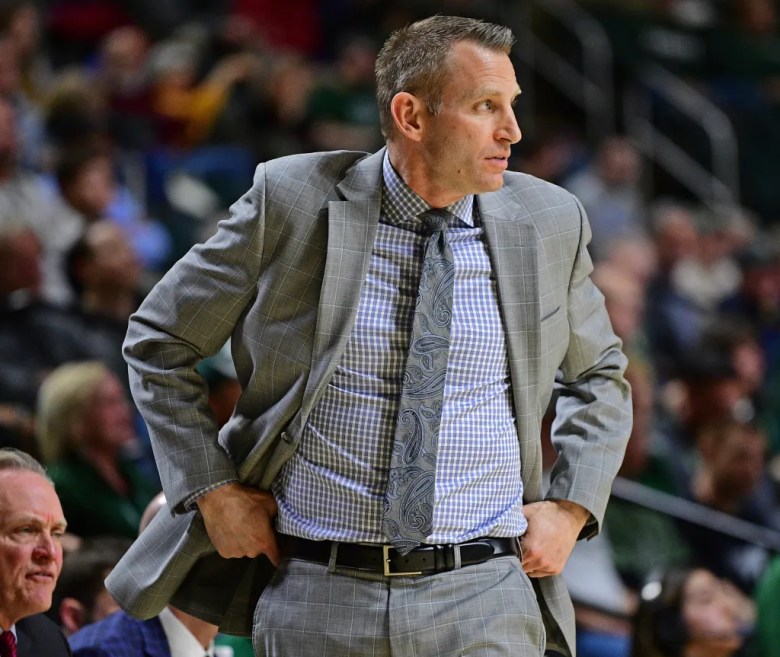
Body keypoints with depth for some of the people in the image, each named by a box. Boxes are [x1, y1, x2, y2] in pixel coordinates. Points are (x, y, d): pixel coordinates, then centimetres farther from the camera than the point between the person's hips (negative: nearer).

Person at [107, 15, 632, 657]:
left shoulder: (548, 223, 5)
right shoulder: (294, 202, -3)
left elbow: (598, 375, 21)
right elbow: (158, 342, 7)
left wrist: (570, 507, 6)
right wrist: (214, 492, -1)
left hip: (484, 605, 1)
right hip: (316, 600, -1)